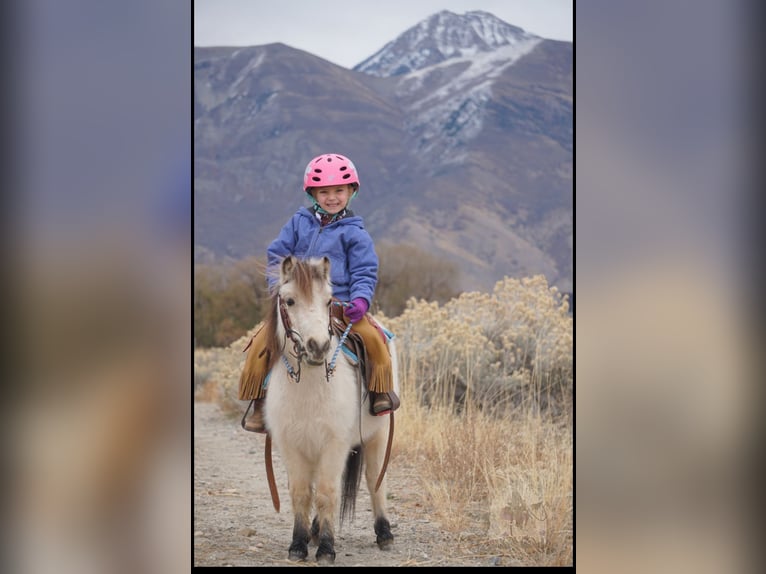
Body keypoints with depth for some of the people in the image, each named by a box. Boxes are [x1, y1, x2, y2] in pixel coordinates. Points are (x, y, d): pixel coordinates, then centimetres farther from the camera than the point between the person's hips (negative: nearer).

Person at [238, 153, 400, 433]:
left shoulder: (354, 233, 5)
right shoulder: (299, 223, 11)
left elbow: (365, 272, 4)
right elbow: (276, 255, 15)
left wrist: (361, 299, -16)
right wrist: (279, 287, -2)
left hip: (341, 304, -2)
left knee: (372, 336, -26)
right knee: (261, 343, -15)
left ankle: (381, 390, -6)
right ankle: (258, 403, -1)